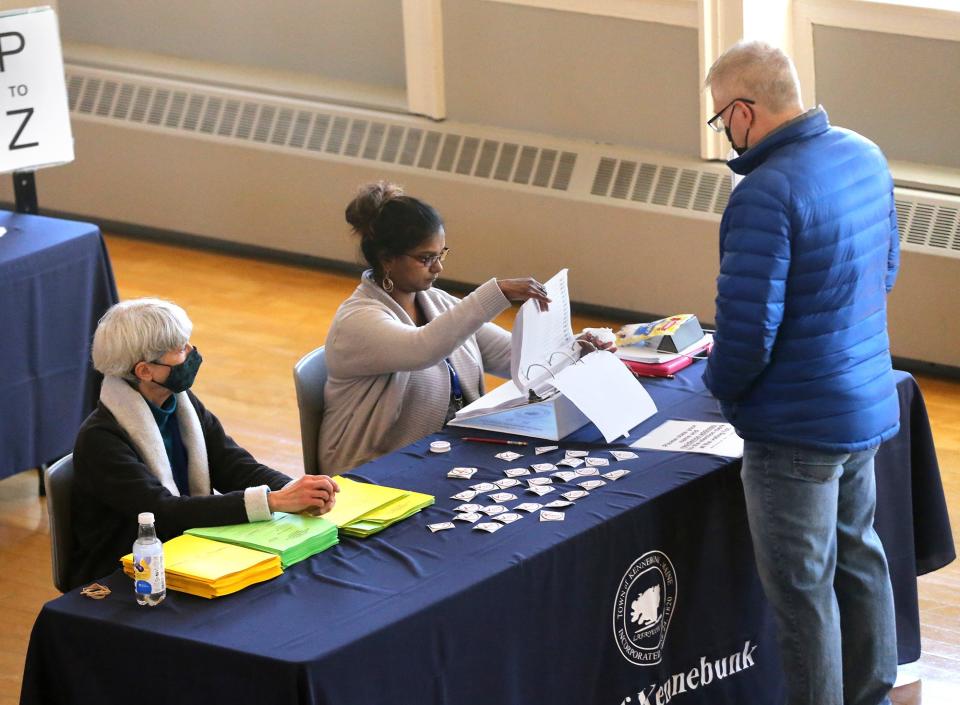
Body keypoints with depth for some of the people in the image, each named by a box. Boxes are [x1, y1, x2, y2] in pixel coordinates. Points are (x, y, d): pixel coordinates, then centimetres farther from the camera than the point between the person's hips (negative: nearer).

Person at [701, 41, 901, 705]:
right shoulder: (866, 157, 2)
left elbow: (748, 327, -25)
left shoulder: (766, 194, -26)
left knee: (803, 588, 4)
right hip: (868, 402, 9)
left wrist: (723, 384, -5)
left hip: (798, 426, -9)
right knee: (858, 556, 22)